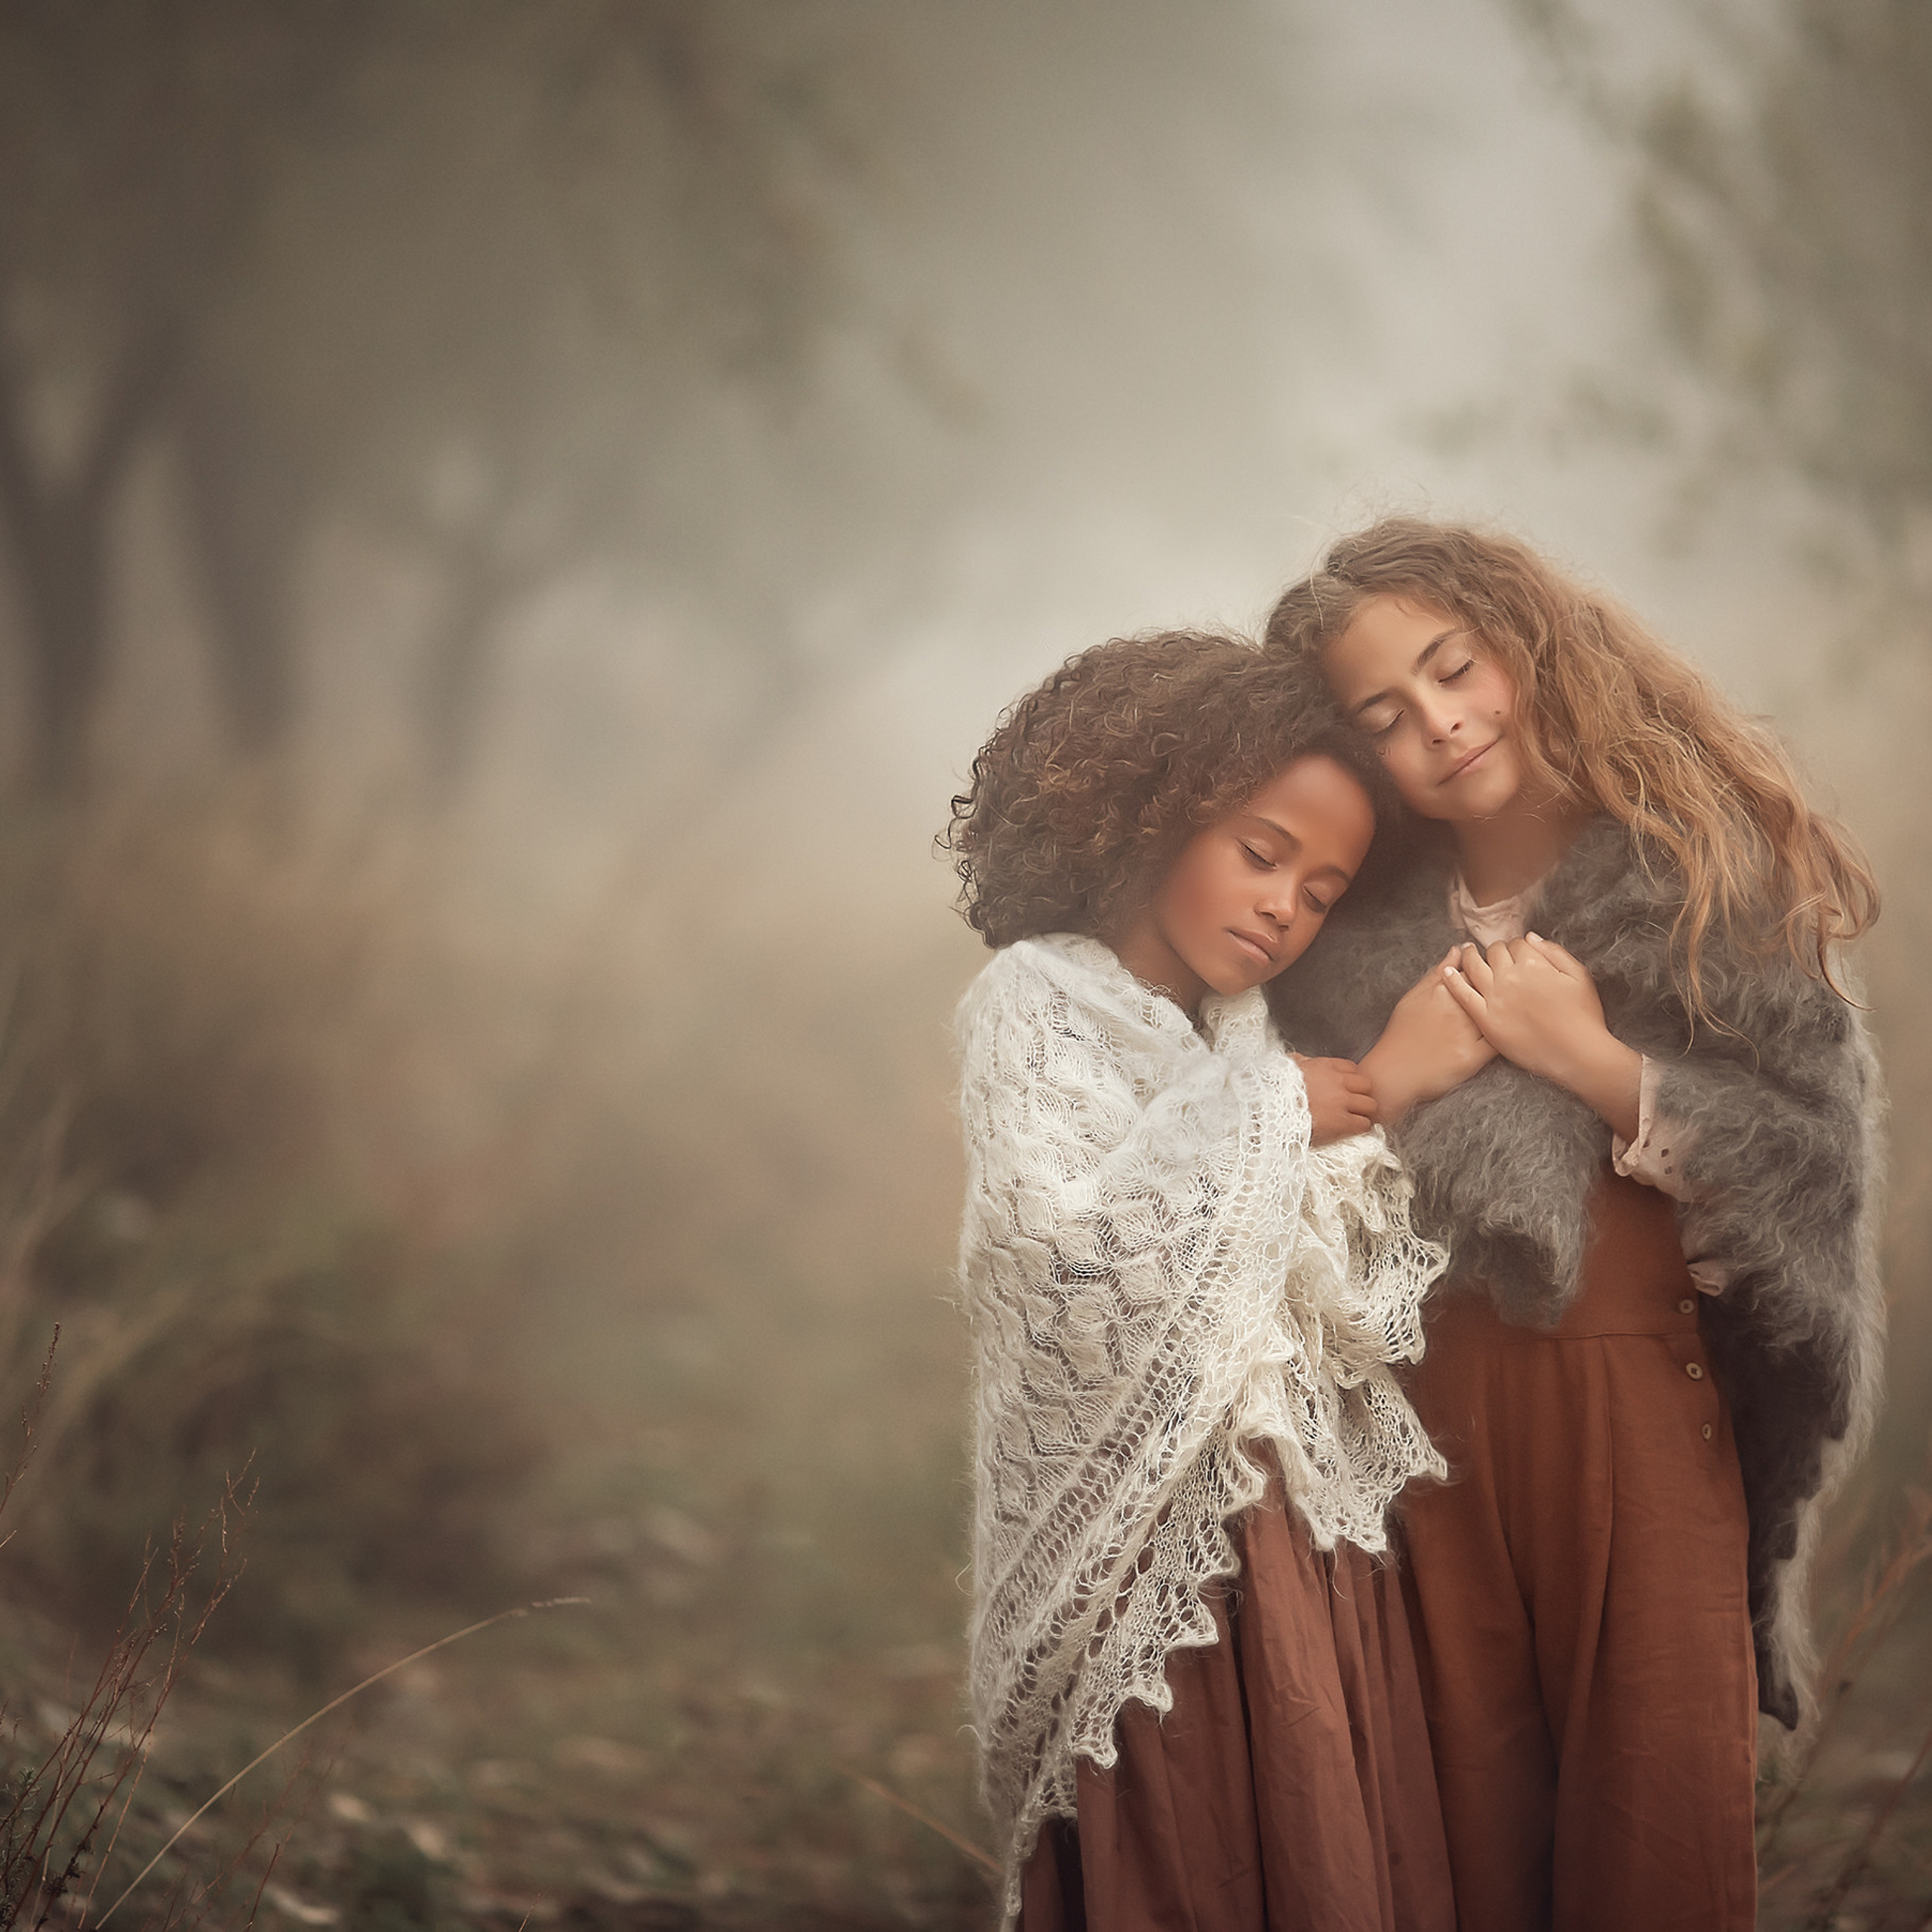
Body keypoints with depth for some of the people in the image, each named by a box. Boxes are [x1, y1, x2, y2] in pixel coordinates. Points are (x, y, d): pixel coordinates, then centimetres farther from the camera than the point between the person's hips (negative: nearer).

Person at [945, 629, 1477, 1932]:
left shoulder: (1255, 1045, 16)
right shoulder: (1038, 1001, -2)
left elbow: (1362, 1324, 8)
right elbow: (1065, 1252, -20)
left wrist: (1394, 1096, -2)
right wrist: (1269, 1119, -9)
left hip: (1304, 1533, 6)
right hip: (1146, 1554, -6)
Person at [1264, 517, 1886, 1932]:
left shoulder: (1711, 875, -3)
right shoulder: (1361, 927, 6)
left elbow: (1811, 1166, -6)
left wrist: (1590, 1061, -14)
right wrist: (1405, 1070, -5)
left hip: (1649, 1407, -2)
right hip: (1434, 1412, 2)